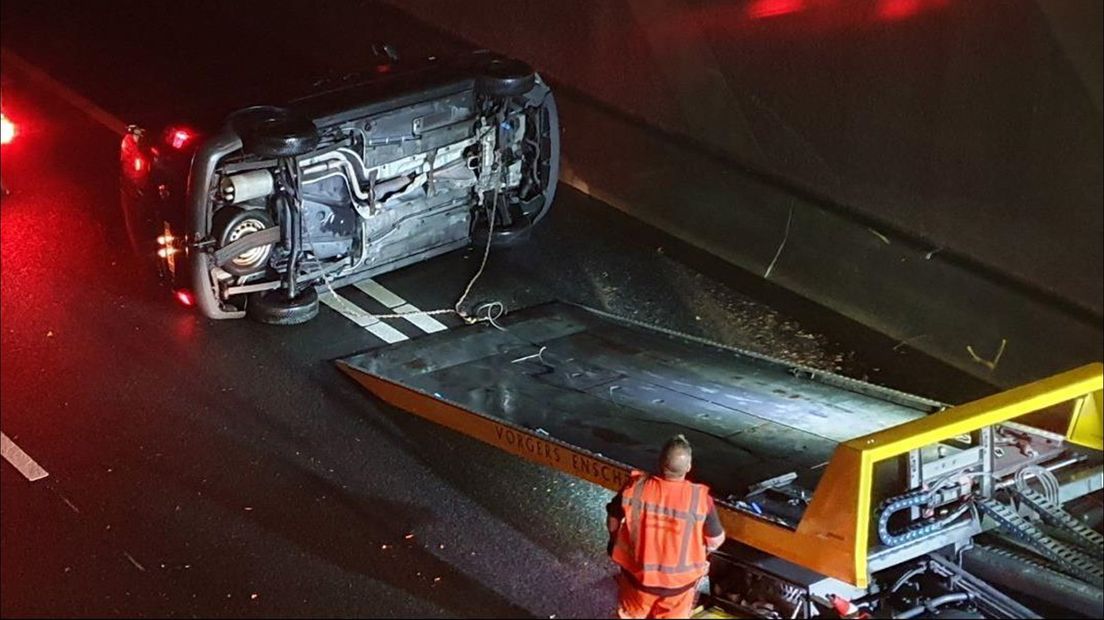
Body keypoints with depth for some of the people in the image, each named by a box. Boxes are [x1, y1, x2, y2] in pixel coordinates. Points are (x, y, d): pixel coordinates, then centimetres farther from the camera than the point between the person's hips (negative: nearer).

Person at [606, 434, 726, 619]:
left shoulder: (635, 487, -21)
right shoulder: (700, 498, -24)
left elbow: (613, 520, -3)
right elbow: (715, 541, -9)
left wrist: (615, 544, 18)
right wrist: (700, 555, 14)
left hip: (638, 577, 1)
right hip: (679, 583, -1)